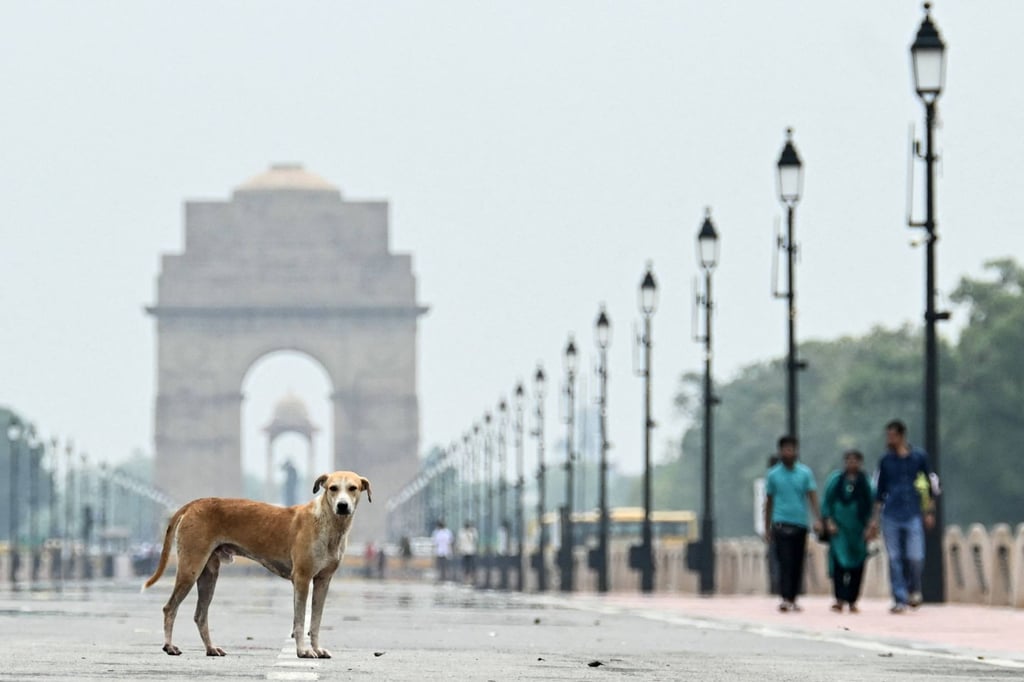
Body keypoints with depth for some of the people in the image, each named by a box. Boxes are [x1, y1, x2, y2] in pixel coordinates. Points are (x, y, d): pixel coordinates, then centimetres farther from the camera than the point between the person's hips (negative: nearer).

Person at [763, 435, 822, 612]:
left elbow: (812, 497, 0)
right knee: (785, 561, -13)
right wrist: (767, 528, 12)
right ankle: (785, 598, -19)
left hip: (800, 524, 2)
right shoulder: (773, 474, 5)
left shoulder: (805, 472, 5)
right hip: (781, 523, -2)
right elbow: (769, 502, 12)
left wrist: (817, 519, -14)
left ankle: (793, 599, 16)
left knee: (798, 564, 6)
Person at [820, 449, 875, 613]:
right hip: (838, 526, -1)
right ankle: (840, 599, -13)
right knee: (839, 562, -12)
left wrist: (869, 527, 1)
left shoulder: (865, 482, 5)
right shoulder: (836, 479, 3)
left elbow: (871, 506, 8)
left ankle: (852, 601, 9)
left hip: (858, 529, 1)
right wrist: (829, 522, -4)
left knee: (856, 565, 1)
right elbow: (826, 501, 6)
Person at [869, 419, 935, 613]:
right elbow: (880, 491, 13)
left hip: (913, 515, -2)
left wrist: (929, 513, 5)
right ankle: (900, 599, 5)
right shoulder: (885, 460, 7)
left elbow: (929, 484, 9)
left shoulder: (919, 457, 3)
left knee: (915, 557, -9)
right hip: (890, 516, 2)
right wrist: (875, 518, 11)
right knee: (895, 559, -1)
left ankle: (914, 590, 17)